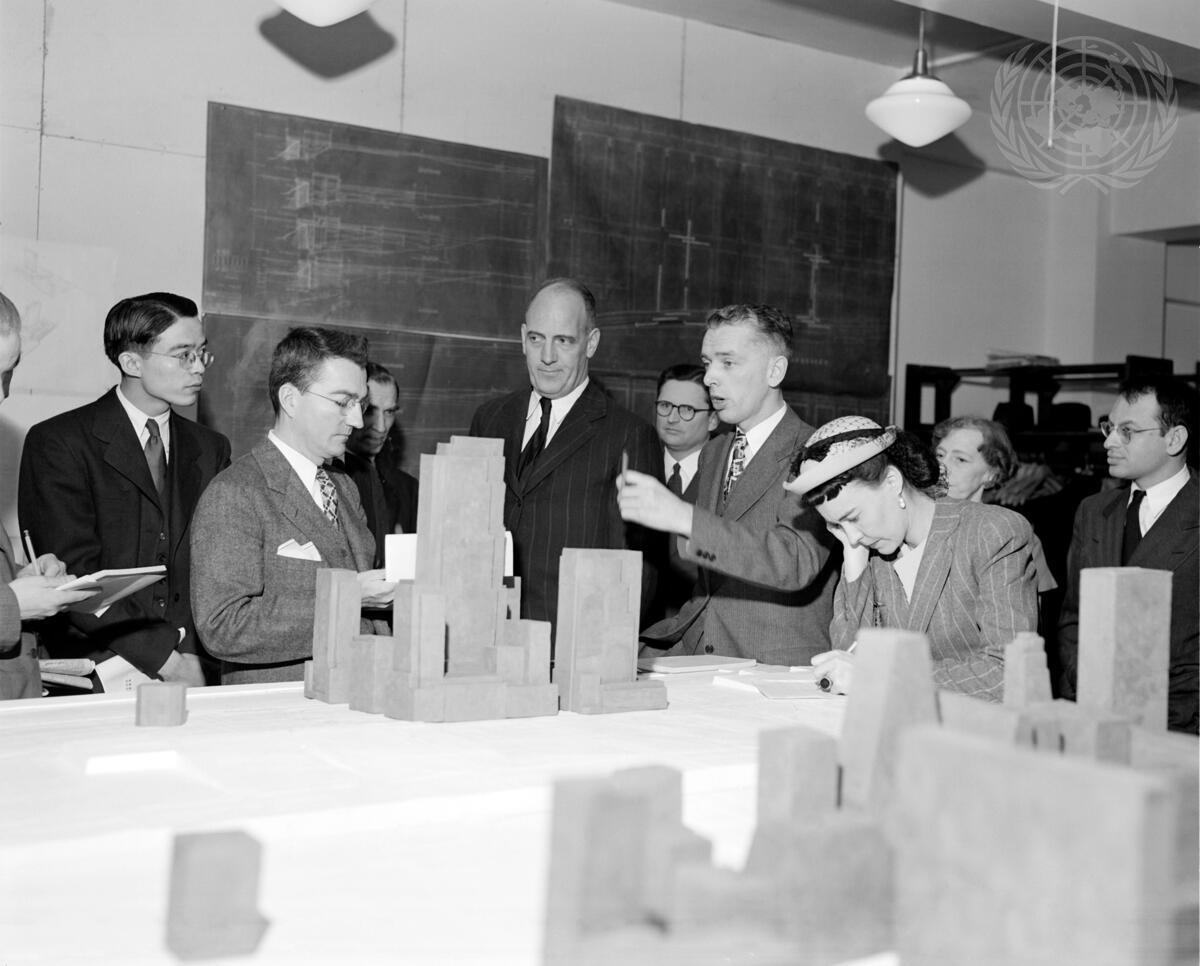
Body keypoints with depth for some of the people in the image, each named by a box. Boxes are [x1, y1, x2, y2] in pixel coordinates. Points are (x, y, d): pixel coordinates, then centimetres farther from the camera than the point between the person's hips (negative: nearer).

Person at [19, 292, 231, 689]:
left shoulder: (210, 449, 15)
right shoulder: (58, 442, -3)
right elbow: (74, 576, -11)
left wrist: (187, 652, -7)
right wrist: (162, 656, -15)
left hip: (184, 662, 3)